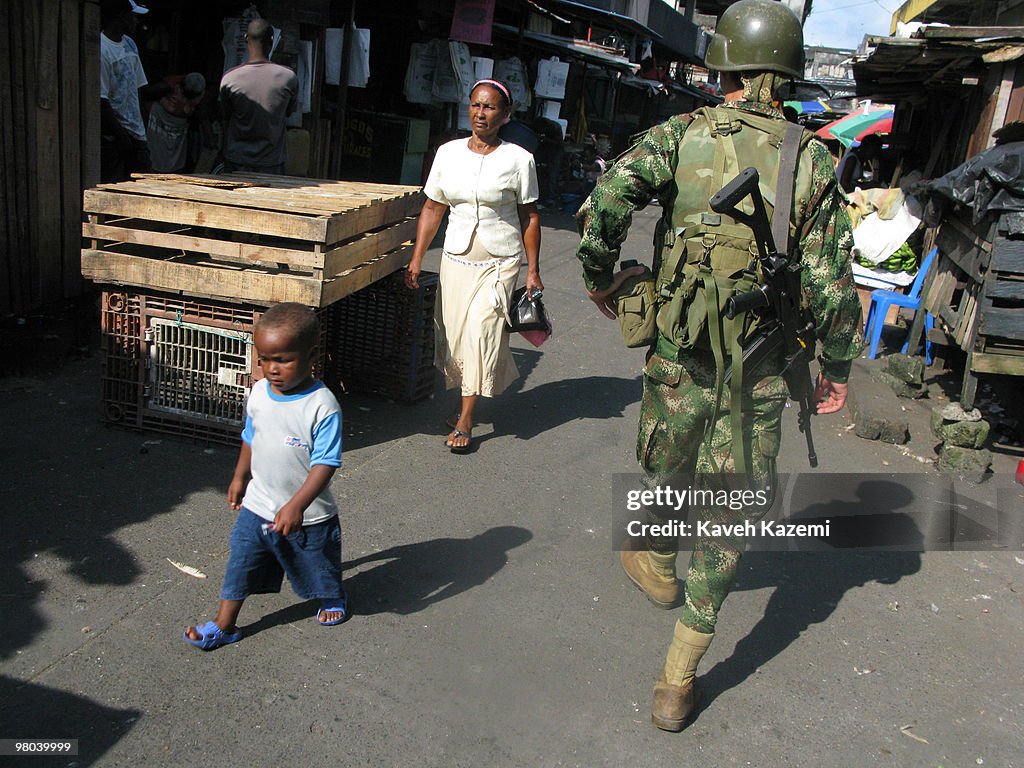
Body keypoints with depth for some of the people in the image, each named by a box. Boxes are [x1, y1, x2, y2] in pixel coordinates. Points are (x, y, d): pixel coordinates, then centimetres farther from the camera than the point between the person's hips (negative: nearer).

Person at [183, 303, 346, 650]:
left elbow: (325, 464, -25)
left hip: (308, 516, -4)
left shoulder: (322, 406, -26)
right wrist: (240, 478, 19)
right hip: (257, 507, 4)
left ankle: (332, 598, 48)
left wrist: (296, 505, -30)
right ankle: (223, 625, 26)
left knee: (318, 566, 19)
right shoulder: (259, 393, -6)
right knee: (241, 564, 9)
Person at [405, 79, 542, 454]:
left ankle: (464, 422, 0)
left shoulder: (518, 159, -4)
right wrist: (417, 258, 4)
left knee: (481, 334, -9)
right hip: (455, 259, 4)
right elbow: (432, 208, 9)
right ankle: (467, 404, 25)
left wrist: (533, 270, -3)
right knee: (453, 335, 5)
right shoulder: (448, 152, 5)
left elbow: (529, 217, 0)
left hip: (499, 262, -3)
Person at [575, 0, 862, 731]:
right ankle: (679, 678, 14)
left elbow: (608, 197, -19)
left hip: (680, 353, 0)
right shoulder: (813, 159, -2)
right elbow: (833, 280, -3)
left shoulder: (682, 134, -4)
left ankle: (658, 566, 54)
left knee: (666, 469, 26)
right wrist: (838, 366, 9)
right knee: (728, 512, 9)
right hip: (761, 368, 0)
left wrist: (600, 279, -2)